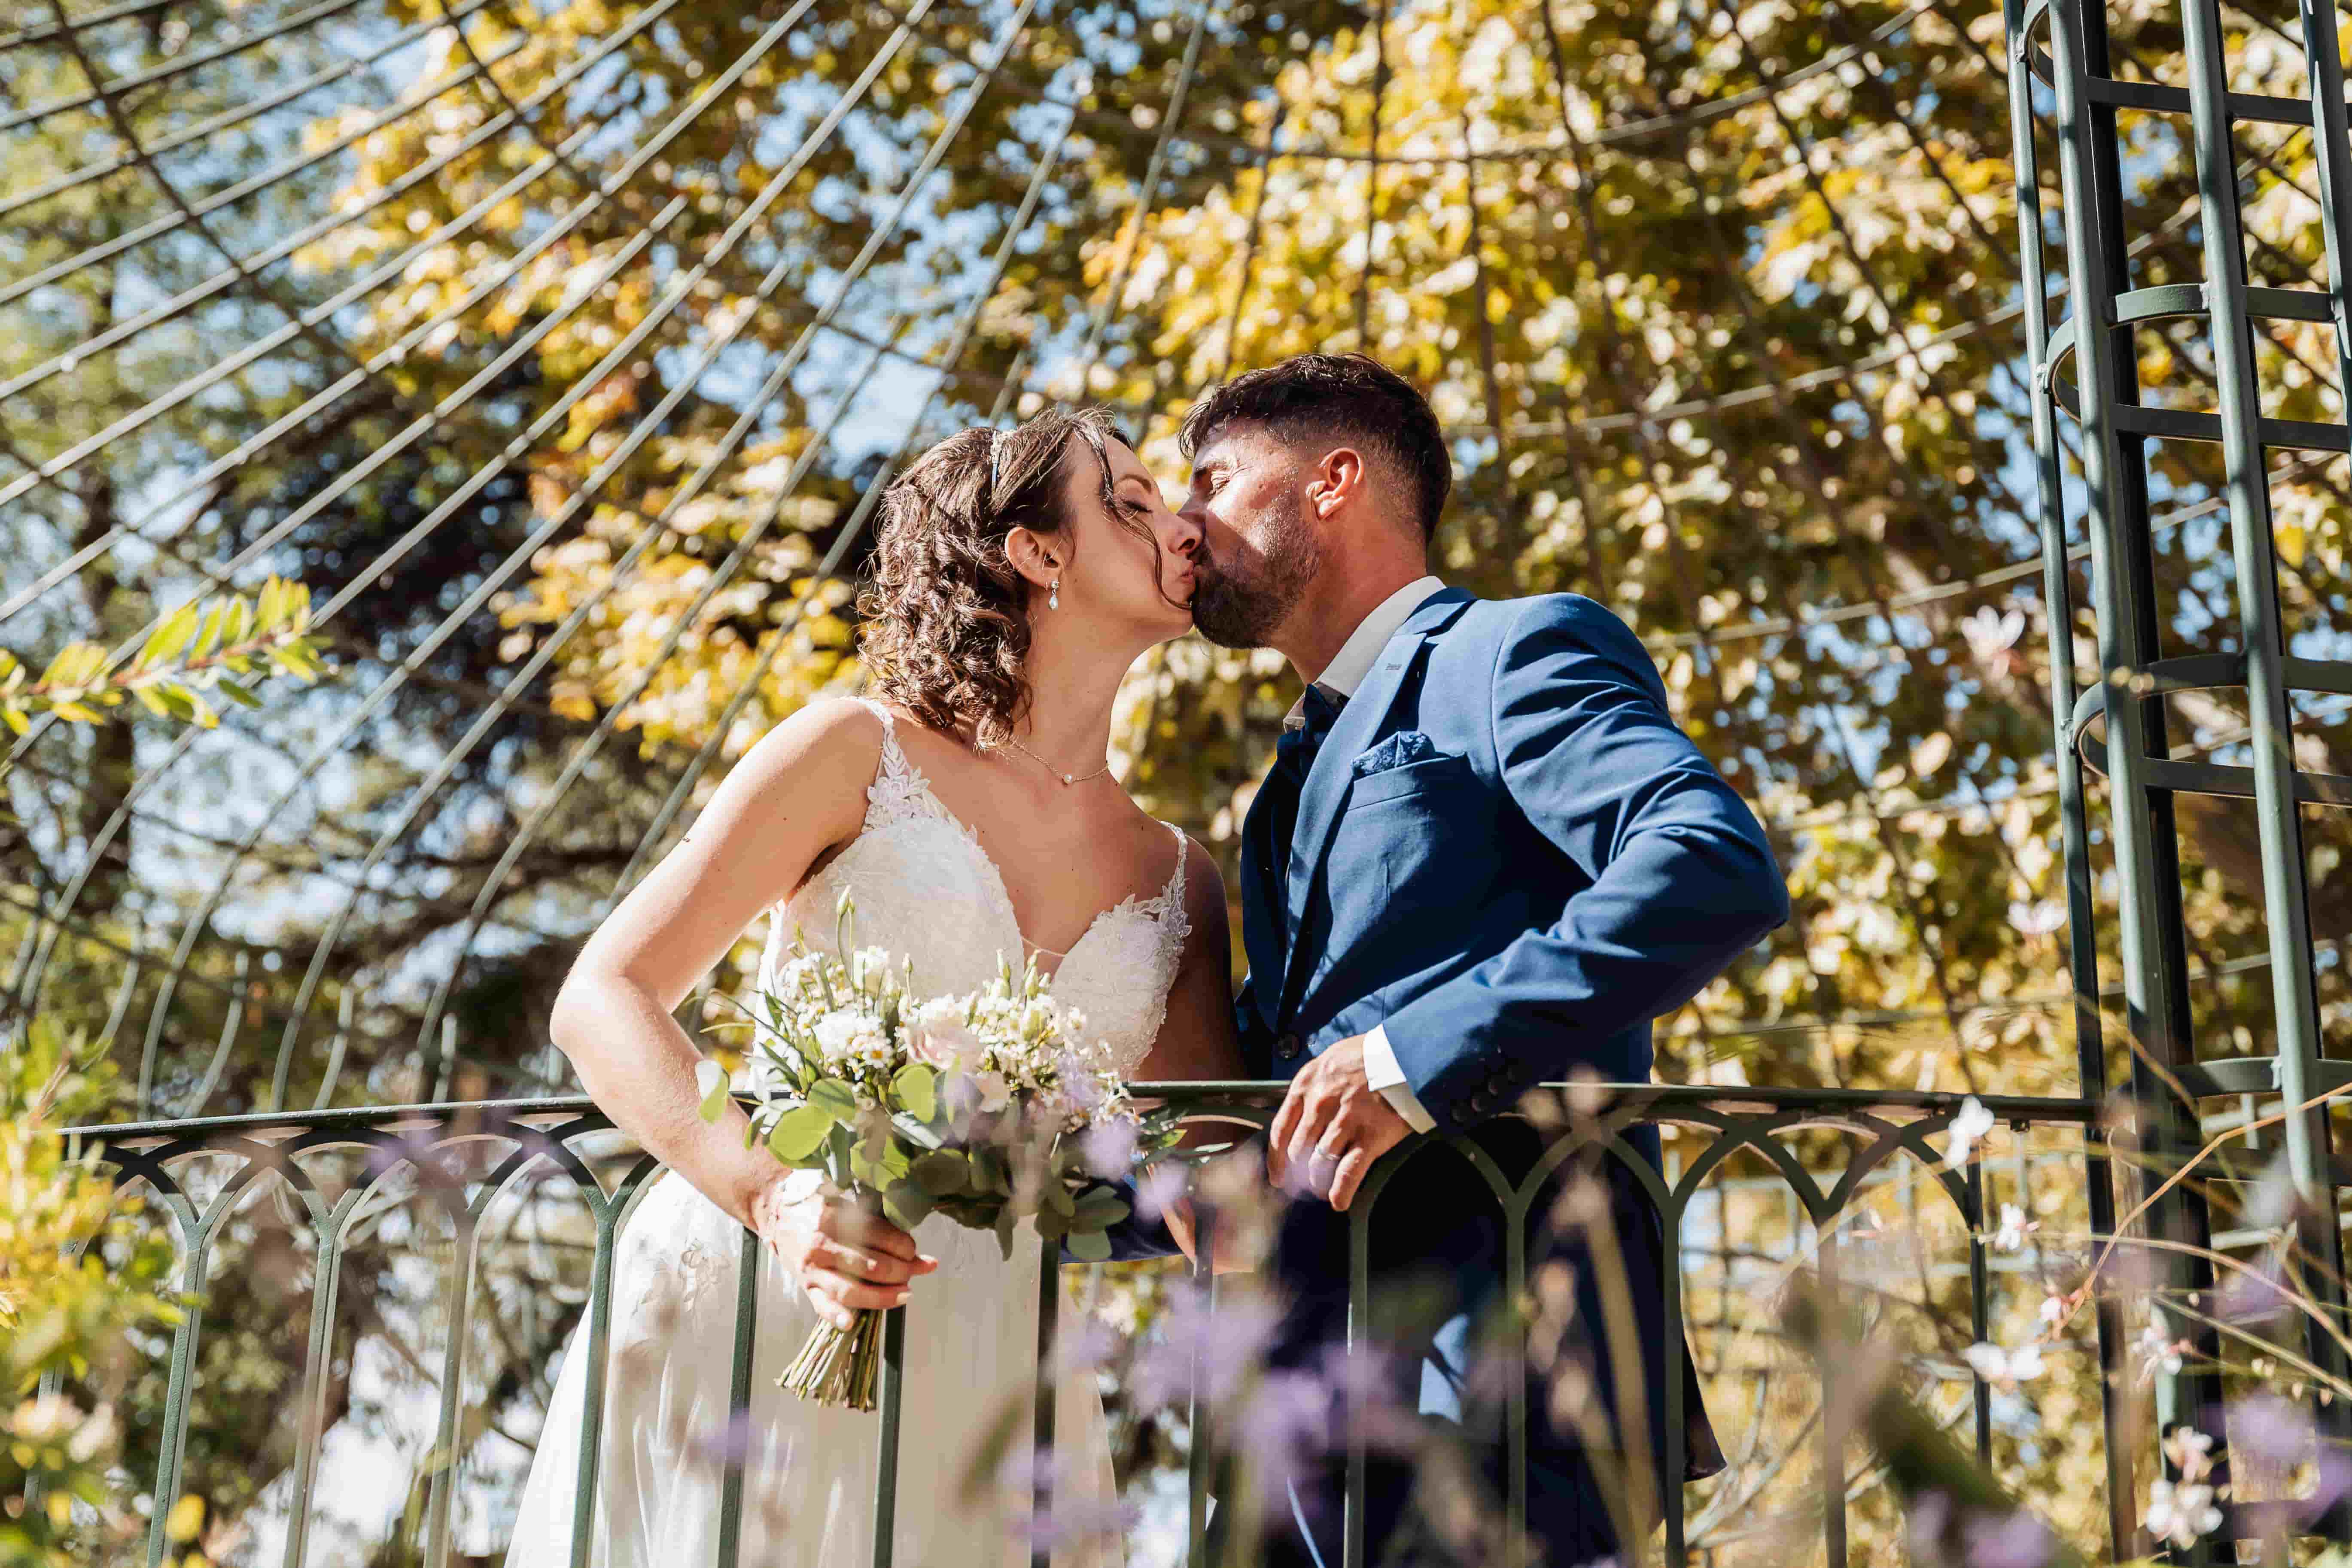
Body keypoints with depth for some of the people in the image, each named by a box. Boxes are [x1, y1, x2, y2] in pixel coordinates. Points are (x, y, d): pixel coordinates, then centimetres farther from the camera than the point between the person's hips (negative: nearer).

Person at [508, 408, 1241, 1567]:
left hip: (980, 1389, 4)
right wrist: (774, 1196, -22)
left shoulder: (1179, 883, 11)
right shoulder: (858, 754, -1)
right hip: (745, 1329, -3)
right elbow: (602, 1001, -6)